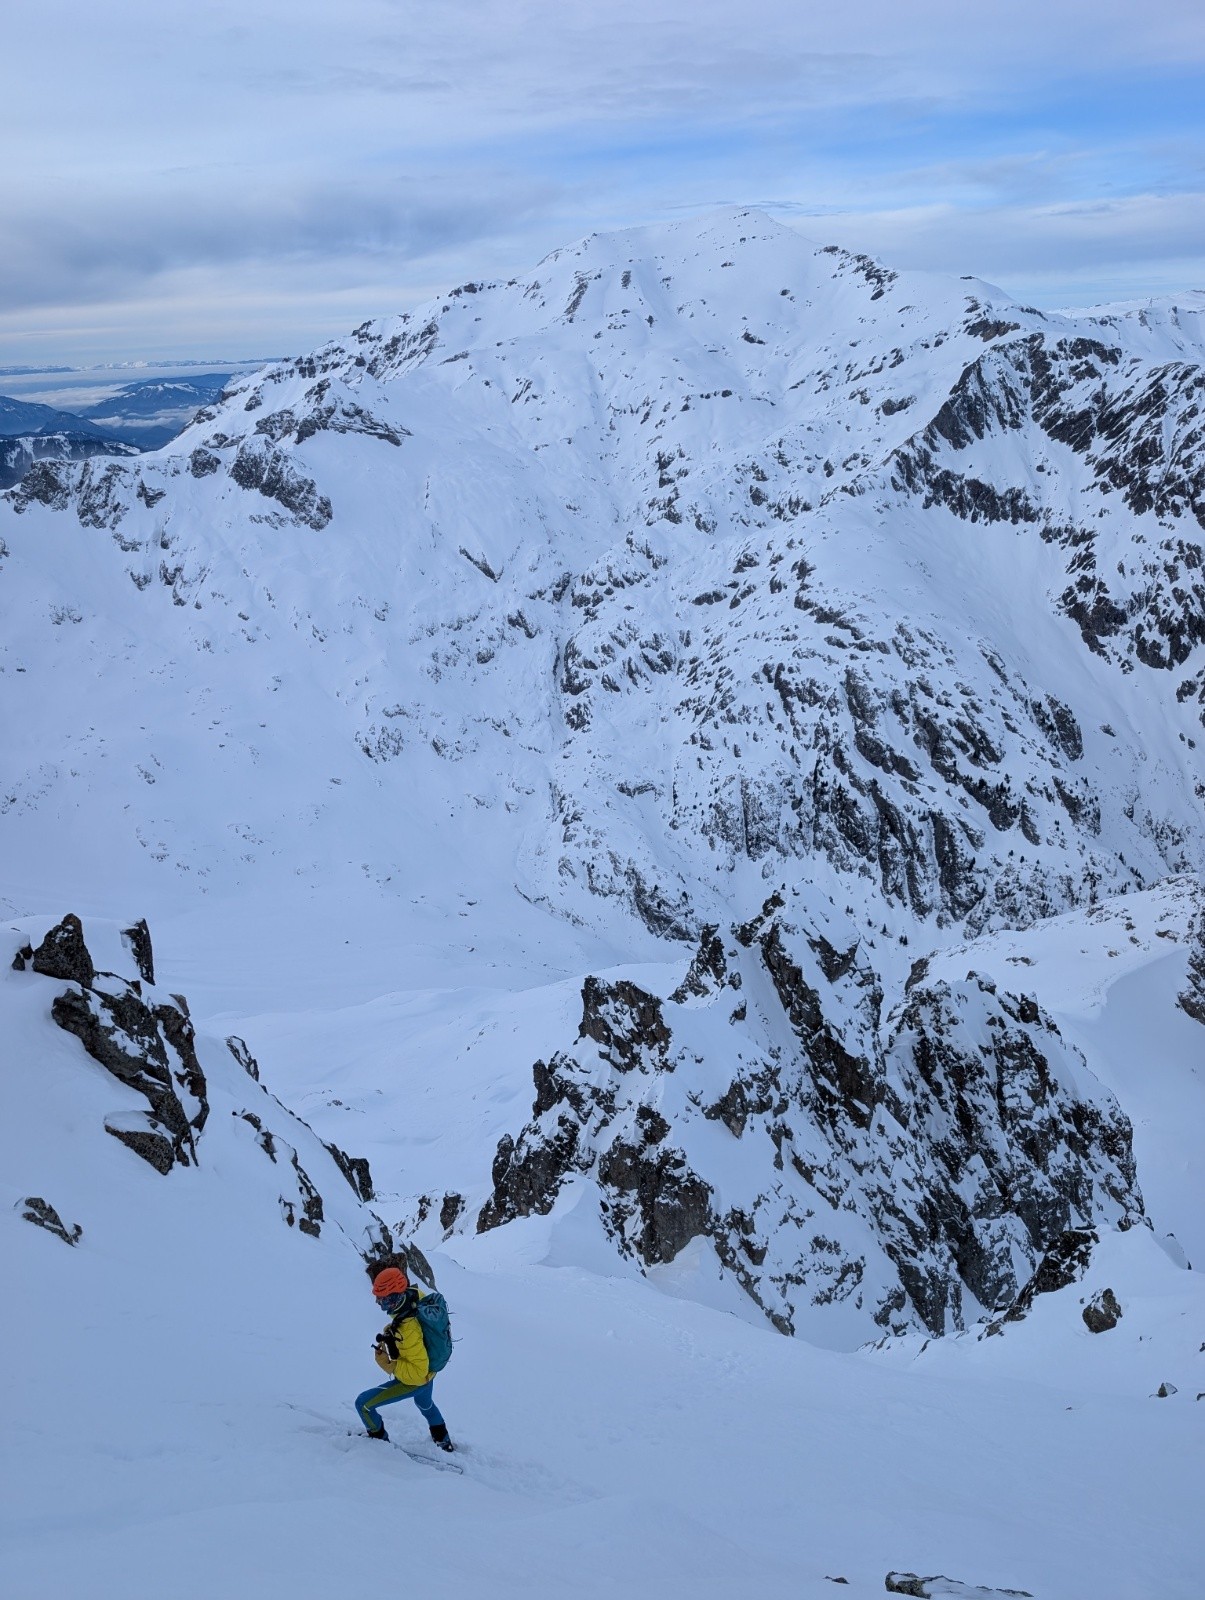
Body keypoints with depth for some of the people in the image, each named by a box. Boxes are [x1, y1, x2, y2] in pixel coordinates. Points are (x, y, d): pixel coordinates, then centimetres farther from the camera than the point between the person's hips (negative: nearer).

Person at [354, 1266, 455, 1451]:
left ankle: (379, 1439, 26)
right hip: (429, 1368, 8)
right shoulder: (415, 1295, -21)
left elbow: (417, 1372, -35)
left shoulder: (408, 1330, -43)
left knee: (363, 1403, 1)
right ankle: (444, 1441, 57)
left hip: (415, 1380, -8)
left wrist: (389, 1363, -35)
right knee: (425, 1403, 37)